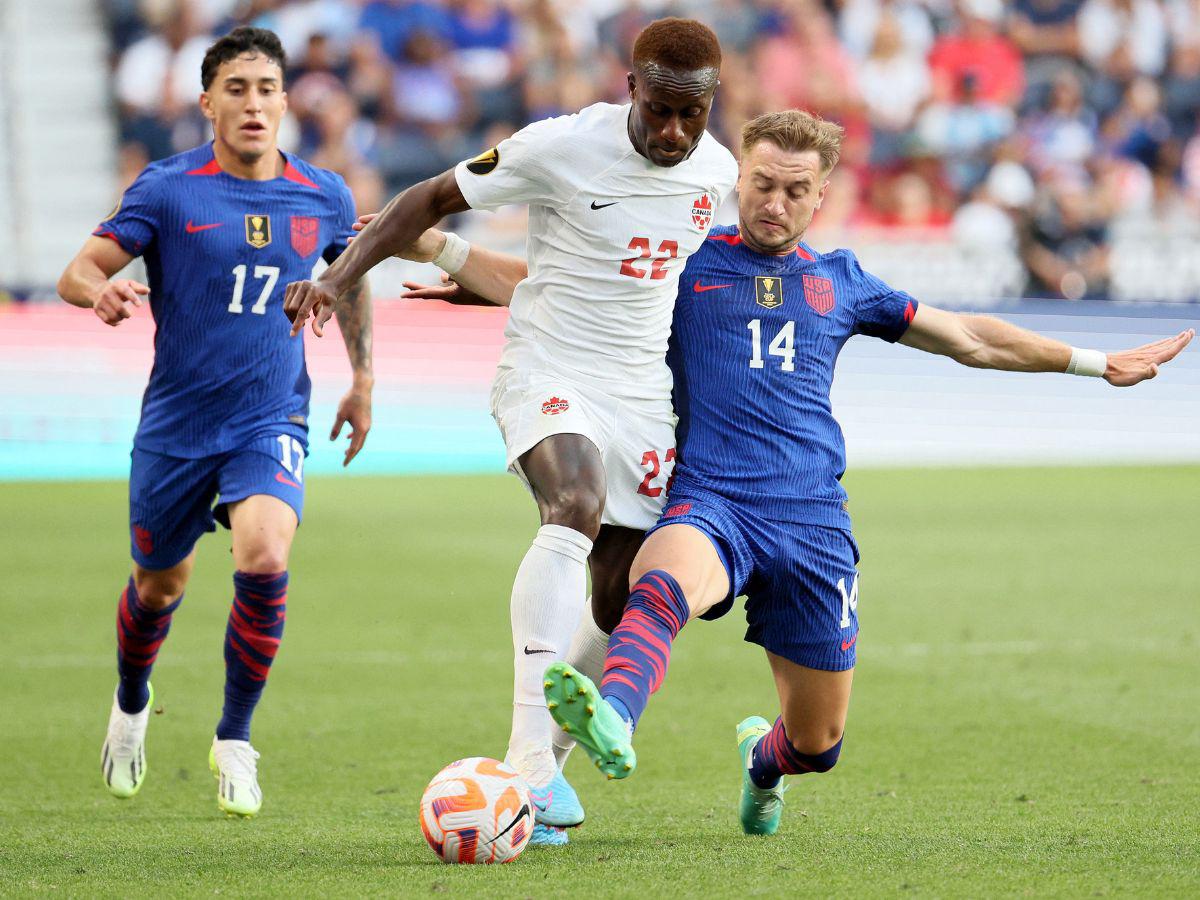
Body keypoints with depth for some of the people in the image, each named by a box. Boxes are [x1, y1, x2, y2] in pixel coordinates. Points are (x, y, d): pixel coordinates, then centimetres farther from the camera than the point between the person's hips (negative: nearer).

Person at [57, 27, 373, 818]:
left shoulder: (324, 197, 1)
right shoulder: (168, 189, -8)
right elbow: (78, 271, -13)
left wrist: (363, 381, 22)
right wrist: (101, 290, -36)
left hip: (272, 421, 0)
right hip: (175, 425, 0)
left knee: (265, 560, -26)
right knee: (160, 584, 15)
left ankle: (235, 739, -7)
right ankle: (132, 706, 49)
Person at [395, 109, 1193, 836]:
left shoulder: (839, 282, 17)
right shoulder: (684, 262, 10)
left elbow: (971, 338, 28)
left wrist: (1097, 364, 30)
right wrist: (436, 248, 1)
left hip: (813, 518, 3)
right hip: (711, 504, -3)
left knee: (819, 742, 7)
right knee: (667, 580, -40)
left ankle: (761, 760, 46)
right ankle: (611, 721, -70)